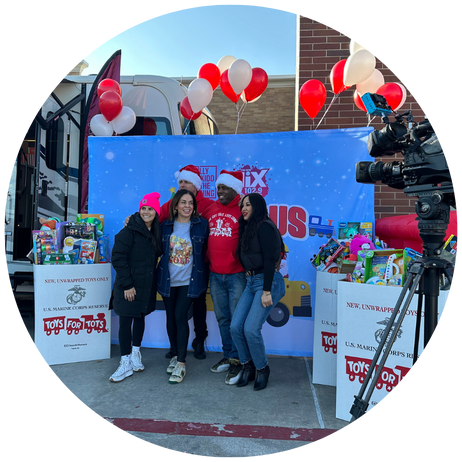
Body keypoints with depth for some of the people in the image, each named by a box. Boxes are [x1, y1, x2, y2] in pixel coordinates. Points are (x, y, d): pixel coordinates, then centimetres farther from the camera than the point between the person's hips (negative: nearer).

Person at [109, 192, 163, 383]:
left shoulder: (156, 232, 6)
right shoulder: (130, 231, -12)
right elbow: (118, 257, -16)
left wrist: (154, 283, 3)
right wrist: (127, 284, -18)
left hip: (147, 286, 6)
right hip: (128, 287, -5)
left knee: (140, 318, 17)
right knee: (125, 321, 1)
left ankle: (135, 353, 34)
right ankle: (125, 363, 13)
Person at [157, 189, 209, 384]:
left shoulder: (201, 224, -3)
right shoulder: (166, 225, 3)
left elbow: (206, 249, 2)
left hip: (189, 280, -3)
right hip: (168, 279, 3)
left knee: (180, 316, -10)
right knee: (170, 317, 11)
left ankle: (181, 363, 2)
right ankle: (175, 355, 30)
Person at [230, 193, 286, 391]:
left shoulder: (264, 227, -12)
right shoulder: (248, 227, 16)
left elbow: (269, 259, -19)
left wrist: (266, 291, -21)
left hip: (268, 282, -8)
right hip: (251, 281, 8)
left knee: (251, 328, -12)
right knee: (235, 326, 1)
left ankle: (262, 369, 13)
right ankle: (248, 367, 20)